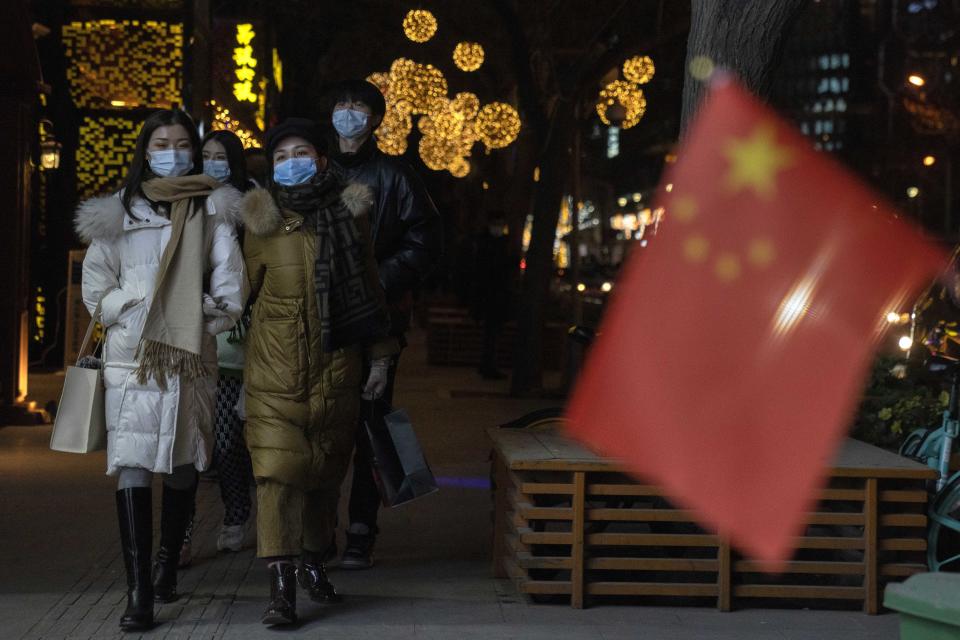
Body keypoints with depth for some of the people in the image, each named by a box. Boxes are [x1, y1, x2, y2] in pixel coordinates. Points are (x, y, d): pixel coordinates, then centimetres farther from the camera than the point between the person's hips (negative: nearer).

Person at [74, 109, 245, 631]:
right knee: (132, 464, -8)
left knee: (183, 465, 4)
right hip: (131, 354, 0)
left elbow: (228, 288, 2)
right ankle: (138, 592, -13)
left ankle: (167, 567, 23)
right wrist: (133, 309, -5)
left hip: (192, 355, 0)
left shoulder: (213, 209, 8)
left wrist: (203, 315, -8)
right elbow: (96, 289, 8)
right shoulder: (118, 212, 8)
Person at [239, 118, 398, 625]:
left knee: (327, 469, 13)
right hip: (276, 370, -2)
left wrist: (379, 357, 12)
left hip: (336, 368, 2)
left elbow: (369, 288, 12)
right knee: (277, 468, -12)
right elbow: (247, 290, 9)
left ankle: (313, 561, 32)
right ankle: (281, 583, -14)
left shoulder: (349, 213, 5)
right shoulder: (262, 221, 0)